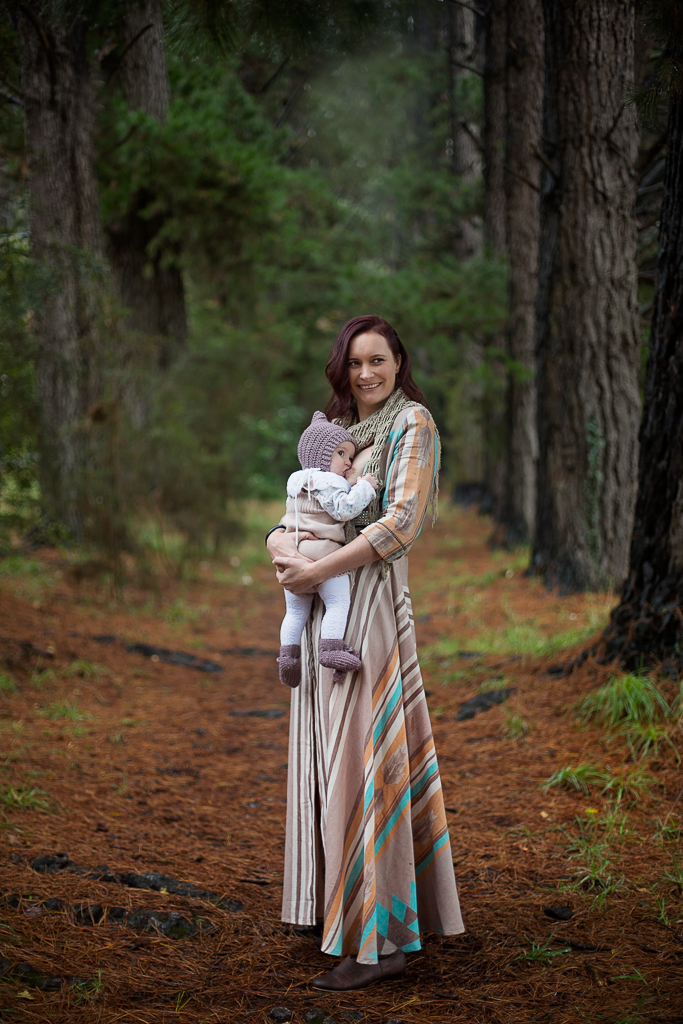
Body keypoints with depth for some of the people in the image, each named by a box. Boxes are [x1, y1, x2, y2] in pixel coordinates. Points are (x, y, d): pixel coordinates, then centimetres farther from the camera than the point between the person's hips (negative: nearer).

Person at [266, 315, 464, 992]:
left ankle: (379, 940, -5)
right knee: (332, 752, 13)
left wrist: (316, 571, -17)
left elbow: (400, 523, -16)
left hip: (369, 602, -8)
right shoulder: (338, 430, 18)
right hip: (324, 607, 8)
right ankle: (342, 903, 26)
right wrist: (282, 542, -7)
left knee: (363, 754, -9)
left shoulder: (412, 423, -6)